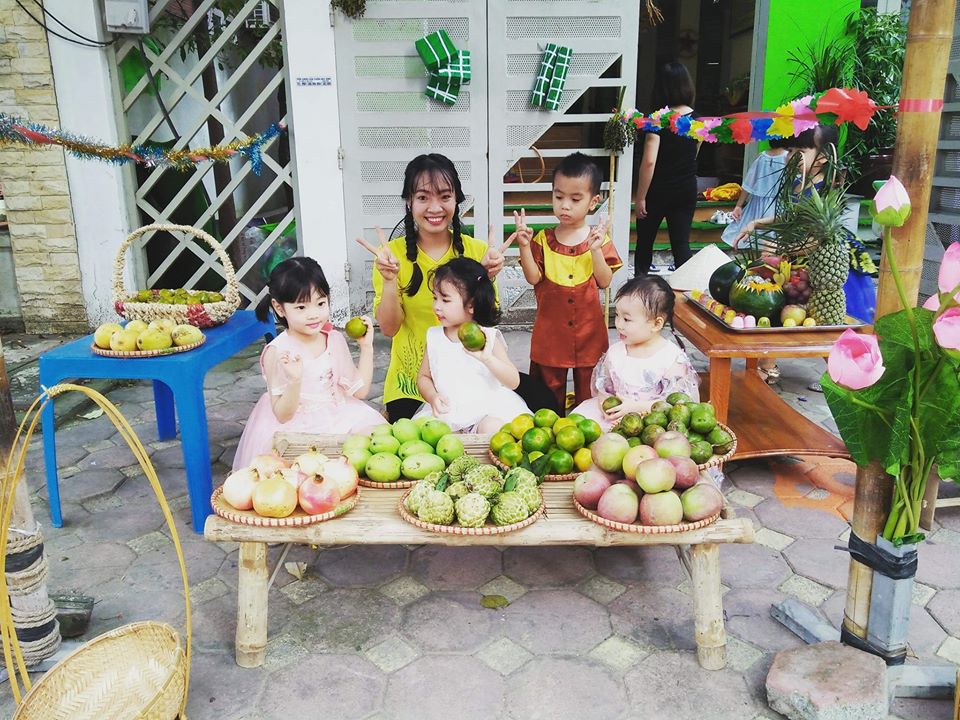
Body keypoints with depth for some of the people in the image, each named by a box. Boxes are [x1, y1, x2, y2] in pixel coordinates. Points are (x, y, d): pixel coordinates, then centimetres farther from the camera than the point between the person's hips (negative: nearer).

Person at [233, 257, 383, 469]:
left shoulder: (335, 340, 3)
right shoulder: (277, 352, -13)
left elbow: (359, 390, 6)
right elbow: (282, 415, -13)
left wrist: (367, 348, 0)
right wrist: (294, 380, -31)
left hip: (338, 416, 6)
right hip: (297, 427, -5)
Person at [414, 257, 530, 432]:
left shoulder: (488, 338, -6)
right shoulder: (434, 337, 6)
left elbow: (513, 382, -12)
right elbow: (423, 376, 15)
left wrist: (487, 358, -29)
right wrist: (433, 397, -8)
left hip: (487, 409, -4)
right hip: (447, 411, 4)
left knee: (493, 428, -33)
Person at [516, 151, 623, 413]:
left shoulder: (598, 238, -4)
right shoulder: (543, 239, -2)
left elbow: (605, 281, -10)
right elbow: (533, 278, -10)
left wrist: (596, 250, -23)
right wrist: (524, 246, -21)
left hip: (589, 330, 0)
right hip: (551, 330, 0)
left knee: (588, 389, 14)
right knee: (549, 387, 13)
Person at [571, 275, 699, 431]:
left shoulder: (673, 358, -9)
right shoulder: (614, 352, 7)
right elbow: (603, 389, 13)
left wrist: (636, 407, -20)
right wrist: (604, 403, -10)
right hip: (617, 421, 4)